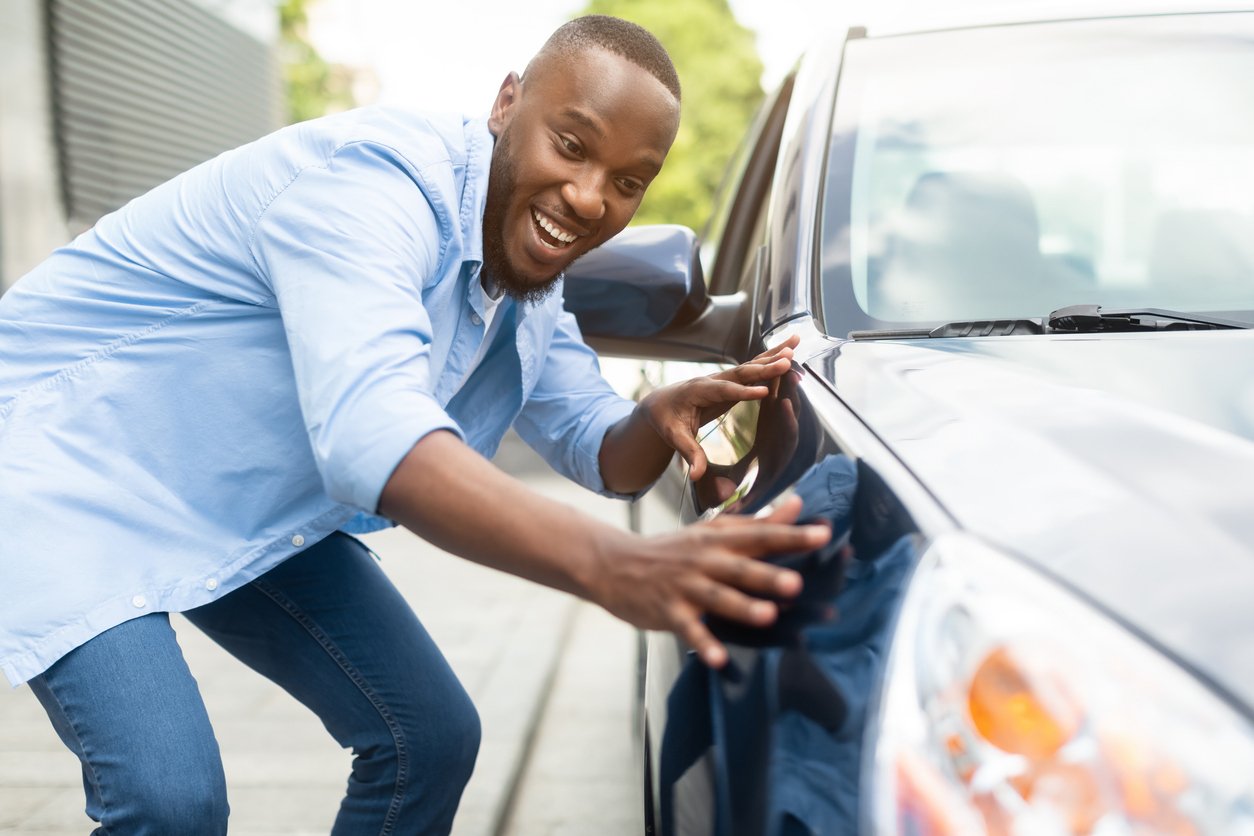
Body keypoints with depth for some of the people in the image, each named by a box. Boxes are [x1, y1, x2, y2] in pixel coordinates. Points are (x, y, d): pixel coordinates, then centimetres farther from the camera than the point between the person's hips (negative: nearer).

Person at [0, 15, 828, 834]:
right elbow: (374, 434, -47)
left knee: (433, 738, 3)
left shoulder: (532, 286, -1)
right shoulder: (373, 180, -31)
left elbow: (599, 450, 4)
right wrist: (613, 565, -60)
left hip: (258, 513, 8)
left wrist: (662, 418, -22)